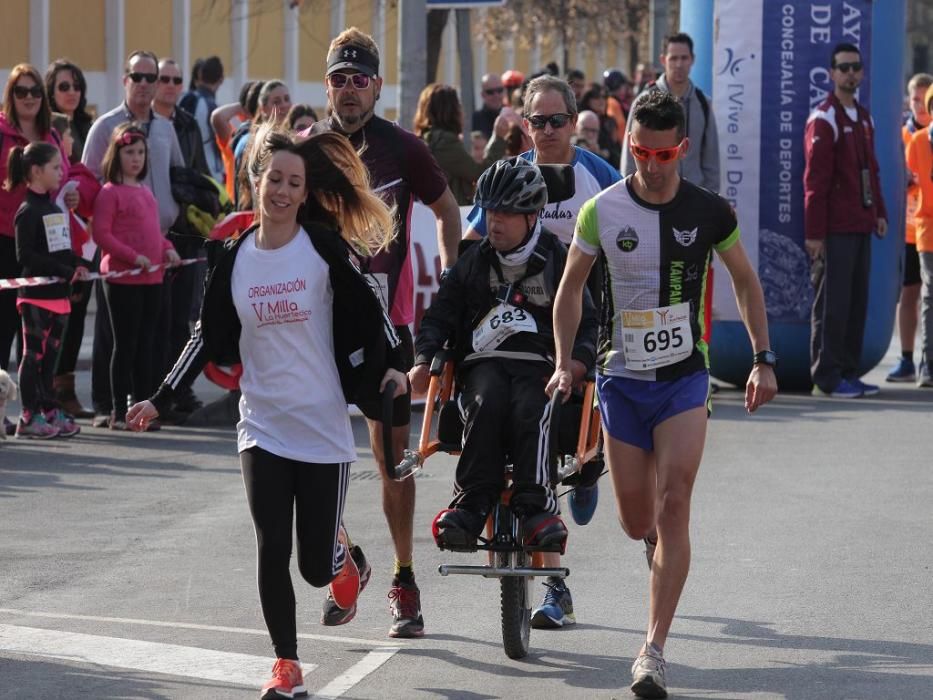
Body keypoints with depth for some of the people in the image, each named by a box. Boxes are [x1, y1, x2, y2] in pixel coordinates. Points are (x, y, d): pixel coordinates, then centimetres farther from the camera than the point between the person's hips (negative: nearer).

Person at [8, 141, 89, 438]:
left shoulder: (54, 208, 15)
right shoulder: (27, 212, -12)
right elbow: (24, 255, -18)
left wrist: (78, 264, 4)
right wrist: (65, 271, -19)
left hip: (58, 293, 8)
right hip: (36, 294, -8)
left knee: (50, 355, 12)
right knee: (34, 355, -5)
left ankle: (51, 412, 18)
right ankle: (29, 417, -2)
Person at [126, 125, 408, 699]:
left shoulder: (325, 246, -7)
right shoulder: (233, 257, 2)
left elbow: (369, 308, 0)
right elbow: (210, 338, 9)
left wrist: (393, 366, -12)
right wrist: (161, 399, 5)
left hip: (324, 426, -2)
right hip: (263, 426, 2)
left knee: (316, 565, 1)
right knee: (272, 553, -5)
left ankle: (341, 554, 37)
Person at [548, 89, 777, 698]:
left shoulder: (710, 211, -5)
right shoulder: (602, 210, -5)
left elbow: (746, 281, 10)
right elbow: (571, 287, 8)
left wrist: (764, 360, 6)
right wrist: (564, 360, -1)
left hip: (685, 378, -1)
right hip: (622, 379, 1)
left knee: (673, 508, -14)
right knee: (636, 520, 6)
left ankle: (654, 650, -12)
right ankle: (659, 545, 46)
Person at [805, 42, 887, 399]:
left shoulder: (864, 117, 17)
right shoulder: (824, 119, -9)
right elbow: (815, 179, -13)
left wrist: (879, 212, 13)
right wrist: (814, 232, -16)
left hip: (861, 227, 8)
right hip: (835, 230, -8)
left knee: (857, 302, 9)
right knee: (832, 303, -5)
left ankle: (848, 372, 15)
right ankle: (827, 377, 0)